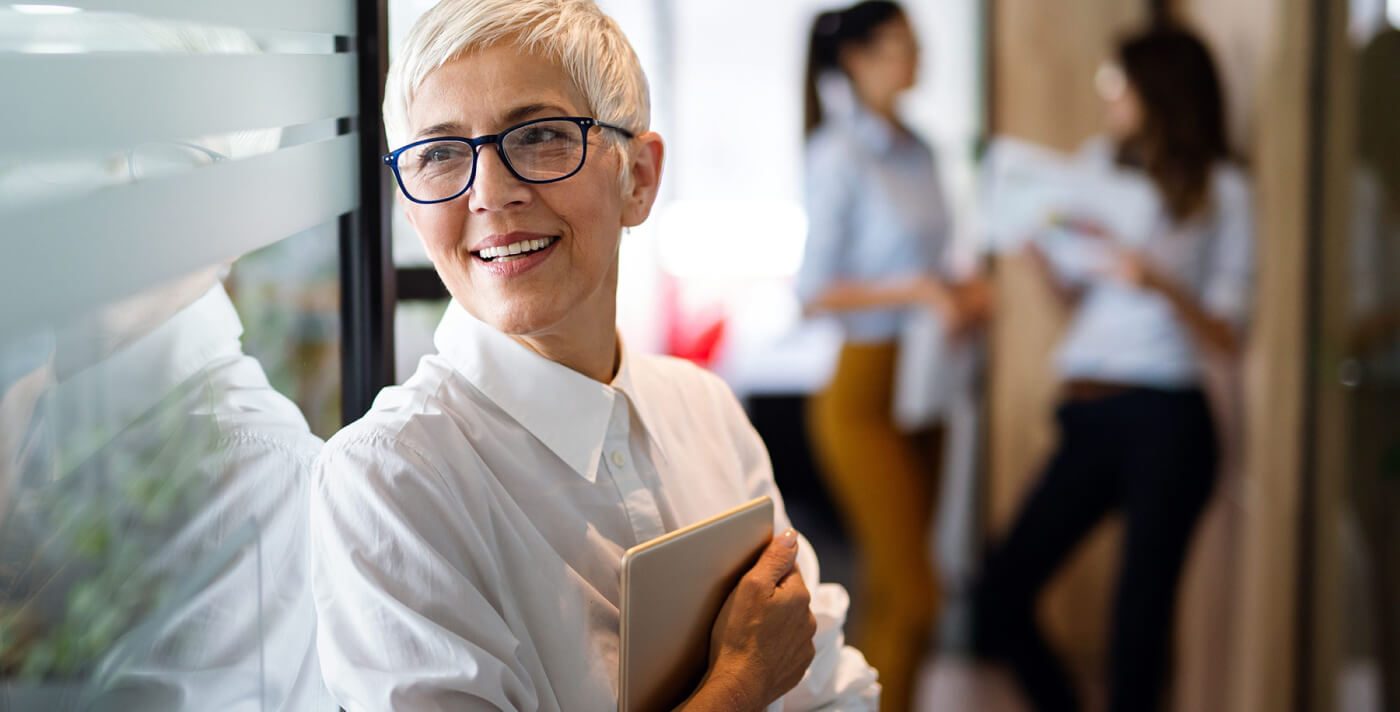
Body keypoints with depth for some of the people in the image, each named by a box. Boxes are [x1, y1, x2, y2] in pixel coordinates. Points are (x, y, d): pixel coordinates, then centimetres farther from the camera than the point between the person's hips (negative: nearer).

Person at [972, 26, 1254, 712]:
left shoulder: (1219, 190, 1)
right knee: (1002, 591, -1)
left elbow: (1227, 341, -5)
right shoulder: (1100, 163, 14)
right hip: (1089, 418, 5)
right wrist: (1039, 249, 0)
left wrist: (1162, 284, -21)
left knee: (1139, 619, -3)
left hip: (1164, 422, -5)